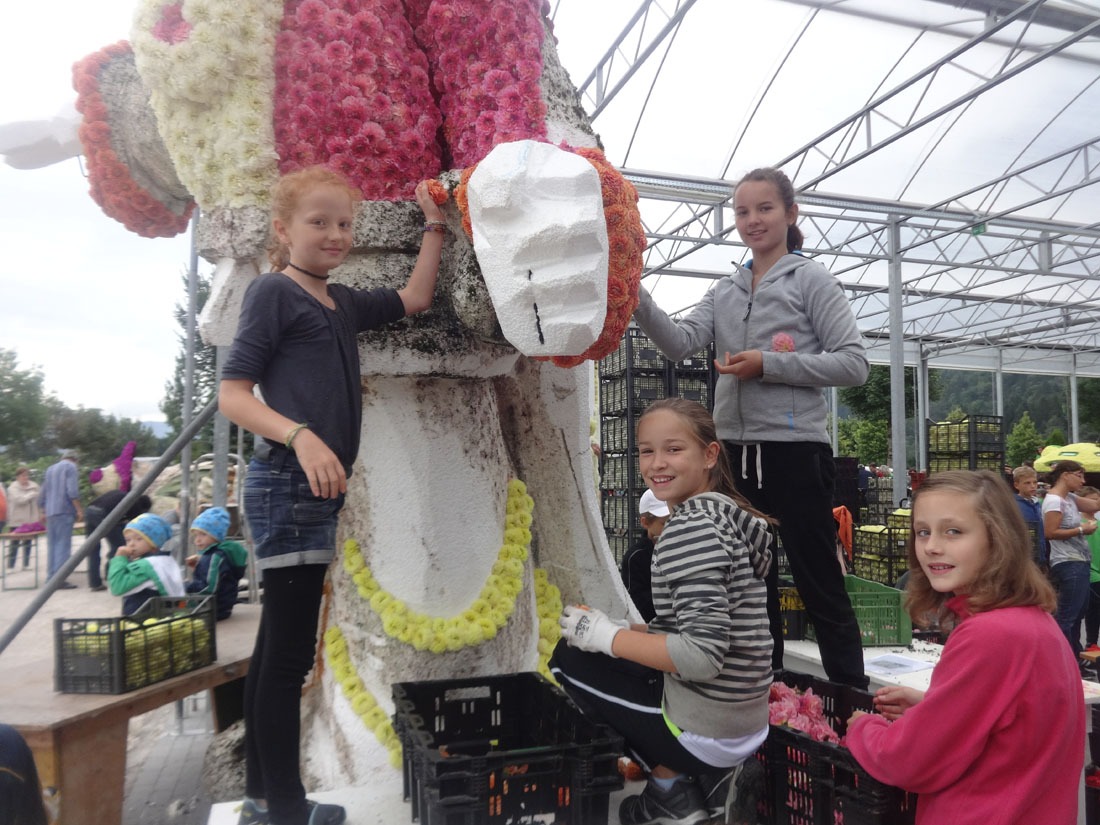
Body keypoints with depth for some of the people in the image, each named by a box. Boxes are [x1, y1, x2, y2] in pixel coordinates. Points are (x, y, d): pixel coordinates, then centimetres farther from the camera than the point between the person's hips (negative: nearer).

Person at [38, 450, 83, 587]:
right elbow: (72, 490, -14)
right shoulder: (70, 466, -1)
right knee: (63, 544, -9)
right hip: (64, 511, -7)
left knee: (52, 545, 9)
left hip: (50, 512, 7)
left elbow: (42, 495, 23)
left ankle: (51, 578, 10)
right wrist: (79, 509, -12)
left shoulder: (50, 469, 21)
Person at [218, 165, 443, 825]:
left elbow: (413, 300, 26)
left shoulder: (342, 302, 17)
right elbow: (233, 394, -10)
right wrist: (299, 435, -24)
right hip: (289, 484, -9)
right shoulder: (274, 292, -5)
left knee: (277, 649, 14)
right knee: (290, 654, -4)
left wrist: (434, 225, 22)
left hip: (317, 489, 9)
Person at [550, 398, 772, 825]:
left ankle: (672, 789, 5)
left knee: (569, 658, 3)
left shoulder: (691, 524, -21)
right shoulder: (726, 512, 7)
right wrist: (624, 628, 8)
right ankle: (713, 777, 13)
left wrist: (605, 636, -16)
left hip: (706, 726, -9)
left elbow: (702, 656, -28)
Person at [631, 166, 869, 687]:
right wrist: (638, 302, -17)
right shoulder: (724, 293, 14)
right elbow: (680, 343, -1)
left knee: (819, 586, 1)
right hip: (737, 452, 5)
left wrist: (768, 365, -15)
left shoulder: (810, 279, 1)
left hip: (795, 450, -5)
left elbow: (854, 364, -7)